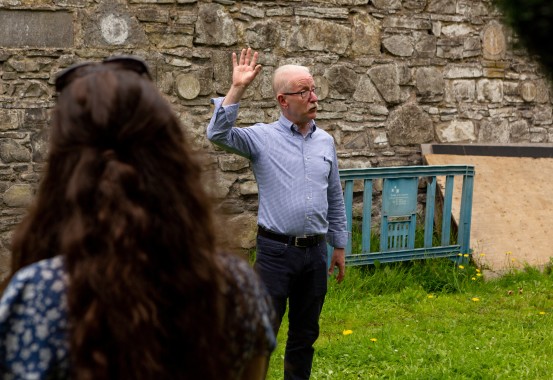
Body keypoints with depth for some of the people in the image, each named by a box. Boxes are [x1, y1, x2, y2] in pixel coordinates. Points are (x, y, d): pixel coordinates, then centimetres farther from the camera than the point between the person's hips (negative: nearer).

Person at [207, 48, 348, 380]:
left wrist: (339, 246, 16)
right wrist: (238, 88, -26)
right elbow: (219, 134, -22)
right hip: (276, 250, -4)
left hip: (315, 252, 4)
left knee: (305, 334, 13)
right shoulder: (263, 137, -4)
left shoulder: (326, 141, 10)